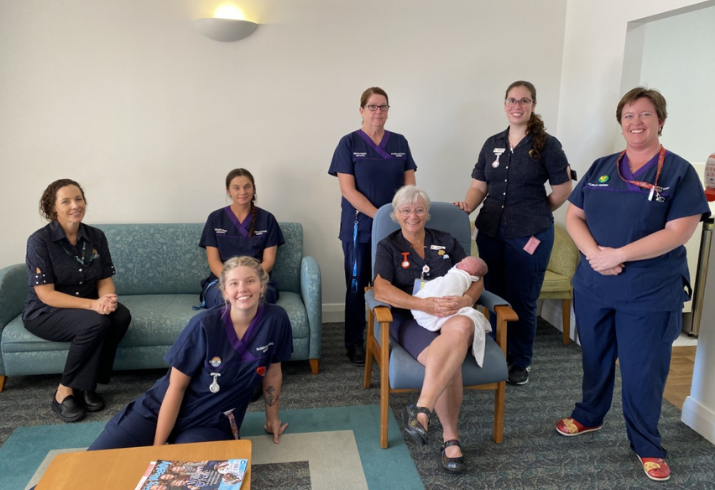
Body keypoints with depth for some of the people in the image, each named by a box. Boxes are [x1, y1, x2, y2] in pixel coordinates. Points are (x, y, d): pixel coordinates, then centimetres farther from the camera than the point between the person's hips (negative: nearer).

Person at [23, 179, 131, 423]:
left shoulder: (96, 236, -1)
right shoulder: (39, 240, -16)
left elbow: (105, 280, 0)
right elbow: (46, 295, -20)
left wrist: (106, 299, -25)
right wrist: (92, 304, -32)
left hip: (88, 307, 5)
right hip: (44, 312, -5)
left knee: (121, 315, -27)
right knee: (95, 323, -33)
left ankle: (86, 385, -11)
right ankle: (65, 391, -13)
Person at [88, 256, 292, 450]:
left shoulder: (276, 319, -15)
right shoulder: (205, 325, -19)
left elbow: (273, 373, 1)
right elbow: (176, 387, -13)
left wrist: (272, 419, 12)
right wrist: (157, 448, -13)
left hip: (212, 423, 1)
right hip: (157, 410, 0)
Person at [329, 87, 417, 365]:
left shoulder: (400, 142, 8)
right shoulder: (349, 143, -3)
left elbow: (410, 184, 7)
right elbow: (348, 189, -9)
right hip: (359, 228, -3)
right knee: (357, 285, 5)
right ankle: (355, 343, 19)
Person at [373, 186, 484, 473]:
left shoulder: (447, 242, 18)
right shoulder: (388, 247, 9)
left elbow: (476, 280, 10)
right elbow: (381, 290, -9)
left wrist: (465, 300, -15)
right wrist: (426, 305, -21)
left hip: (453, 317, 2)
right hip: (411, 319, -2)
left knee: (462, 327, -38)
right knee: (449, 362, -34)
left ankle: (422, 410, -40)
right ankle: (451, 437, -20)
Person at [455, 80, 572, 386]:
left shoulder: (546, 145, -3)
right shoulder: (492, 144, 10)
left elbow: (563, 189, -1)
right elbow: (479, 186, 8)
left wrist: (536, 213, 6)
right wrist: (466, 207, -10)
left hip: (530, 235, -4)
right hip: (491, 232, 4)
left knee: (522, 301, 5)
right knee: (493, 296, 13)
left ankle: (521, 363, 23)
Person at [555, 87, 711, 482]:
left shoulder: (679, 172, -6)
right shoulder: (601, 168, 7)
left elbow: (678, 232, -15)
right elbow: (574, 216, 4)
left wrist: (618, 255, -20)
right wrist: (594, 253, -14)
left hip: (649, 295, -4)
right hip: (593, 287, 4)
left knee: (643, 371, 7)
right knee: (595, 358, 19)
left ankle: (647, 446, 26)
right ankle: (589, 416, 41)